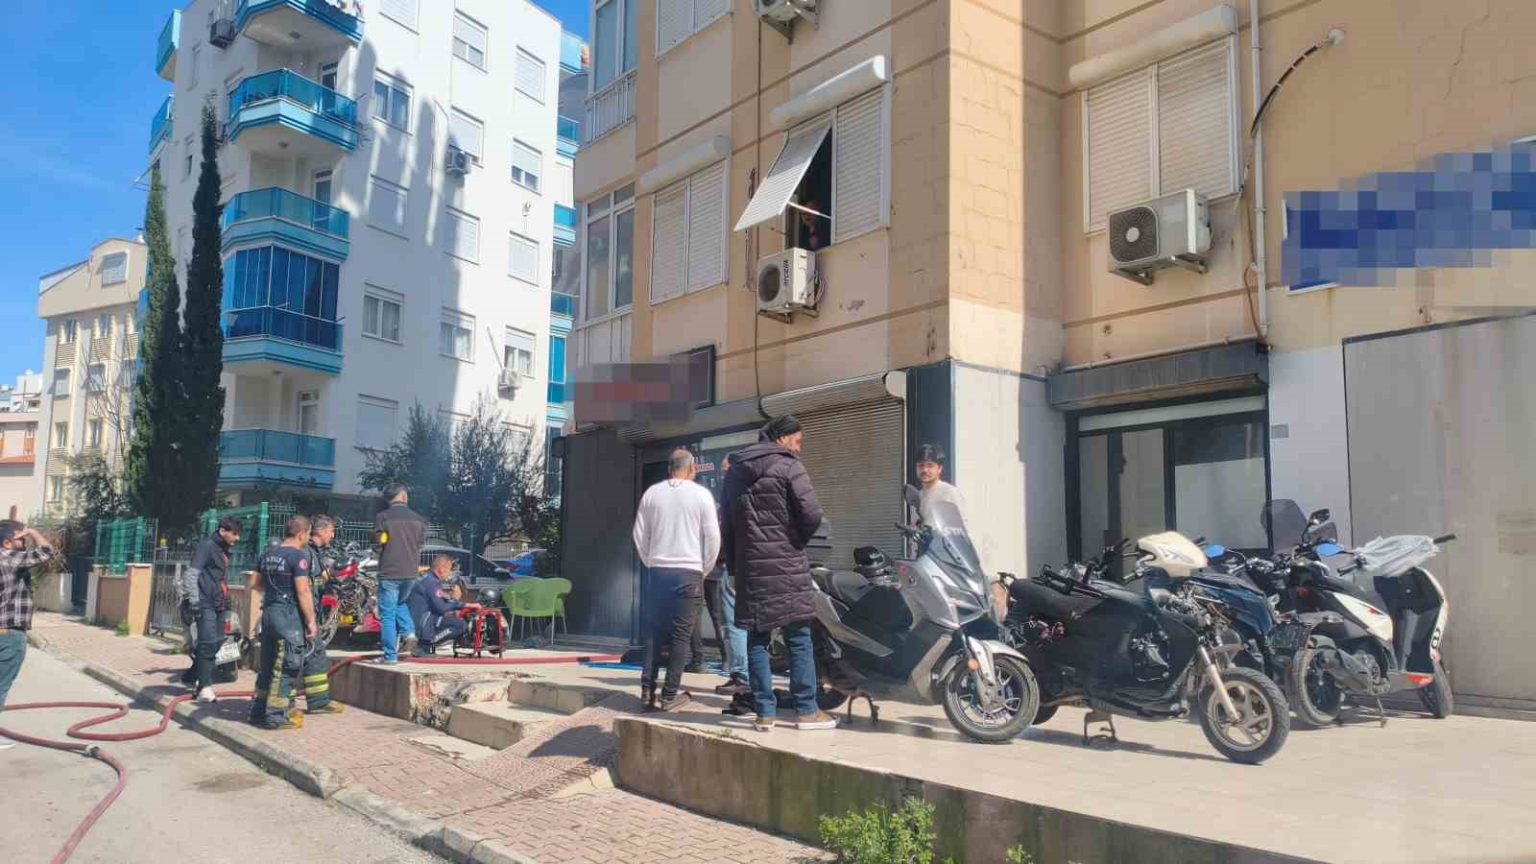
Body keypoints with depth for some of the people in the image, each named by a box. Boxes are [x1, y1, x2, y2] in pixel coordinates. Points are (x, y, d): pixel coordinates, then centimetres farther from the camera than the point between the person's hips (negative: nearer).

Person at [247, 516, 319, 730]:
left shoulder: (268, 553, 11)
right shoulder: (298, 555, -14)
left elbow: (258, 582, 22)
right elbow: (303, 591, -17)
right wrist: (311, 621, -13)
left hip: (268, 612, 8)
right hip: (289, 615, -8)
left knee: (267, 663, 17)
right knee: (286, 667, -2)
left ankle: (258, 710, 24)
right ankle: (276, 715, 0)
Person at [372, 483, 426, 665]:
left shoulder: (382, 517, -8)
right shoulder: (418, 519, 3)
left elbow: (378, 542, -6)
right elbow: (420, 545, 9)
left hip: (389, 571, -4)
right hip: (411, 572, 4)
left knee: (387, 614, 2)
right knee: (400, 603, 28)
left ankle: (390, 655, 3)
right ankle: (409, 632, 8)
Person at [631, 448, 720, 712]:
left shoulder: (652, 493, 6)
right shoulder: (701, 494, -3)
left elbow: (640, 535, 10)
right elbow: (712, 537, -3)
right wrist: (704, 569, 10)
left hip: (657, 571, 3)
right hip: (688, 572, -3)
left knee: (654, 632, 11)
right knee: (680, 635, 1)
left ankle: (647, 690, 9)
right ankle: (670, 695, 1)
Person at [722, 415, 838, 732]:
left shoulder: (735, 471, 15)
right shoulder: (789, 466, -6)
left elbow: (727, 522, 15)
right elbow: (811, 515, -14)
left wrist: (733, 564, 16)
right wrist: (799, 540, 5)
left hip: (748, 566, 5)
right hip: (785, 565, -5)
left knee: (756, 640, 7)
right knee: (799, 638, 2)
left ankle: (764, 712, 7)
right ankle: (806, 710, 4)